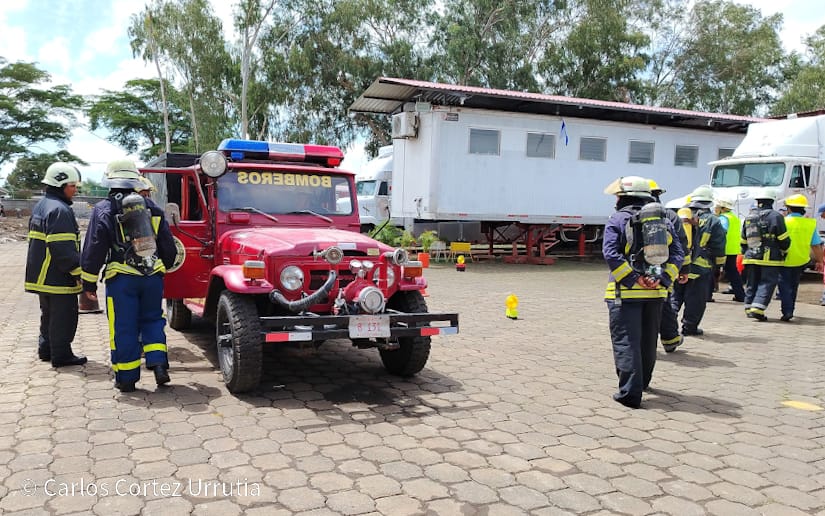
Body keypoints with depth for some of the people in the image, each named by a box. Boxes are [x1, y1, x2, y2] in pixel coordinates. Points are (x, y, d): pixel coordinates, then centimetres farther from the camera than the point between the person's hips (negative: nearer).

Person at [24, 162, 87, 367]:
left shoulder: (40, 206, 15)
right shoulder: (60, 210, -19)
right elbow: (64, 248, -24)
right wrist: (78, 271, -18)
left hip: (41, 276, 10)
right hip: (59, 278, -10)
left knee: (49, 314, 21)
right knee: (63, 317, -1)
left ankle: (45, 349, 30)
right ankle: (61, 355, 4)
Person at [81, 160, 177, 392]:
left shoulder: (103, 210, -2)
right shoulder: (151, 207, 9)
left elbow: (94, 249, -5)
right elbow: (168, 245, 12)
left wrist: (89, 282, 3)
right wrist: (163, 267, 26)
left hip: (121, 278, -3)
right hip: (153, 276, 3)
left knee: (123, 328, 5)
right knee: (152, 320, 16)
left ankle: (126, 378, 12)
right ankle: (159, 365, 3)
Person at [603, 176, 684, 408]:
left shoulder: (618, 220, -3)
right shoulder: (664, 220, 12)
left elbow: (611, 253, -17)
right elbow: (677, 253, 2)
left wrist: (633, 279, -17)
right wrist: (663, 279, -7)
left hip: (625, 292, -5)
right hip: (656, 292, 6)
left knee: (626, 341, -2)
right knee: (648, 340, 20)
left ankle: (630, 392, -8)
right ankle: (642, 382, 38)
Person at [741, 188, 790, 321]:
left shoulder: (749, 217, 10)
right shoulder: (775, 216, -8)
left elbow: (743, 240, 16)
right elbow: (784, 239, -8)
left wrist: (745, 254, 27)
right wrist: (784, 251, 9)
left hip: (751, 257, 5)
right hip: (770, 259, -5)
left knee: (752, 283, 14)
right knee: (767, 283, -2)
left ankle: (749, 308, 18)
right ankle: (757, 309, -13)